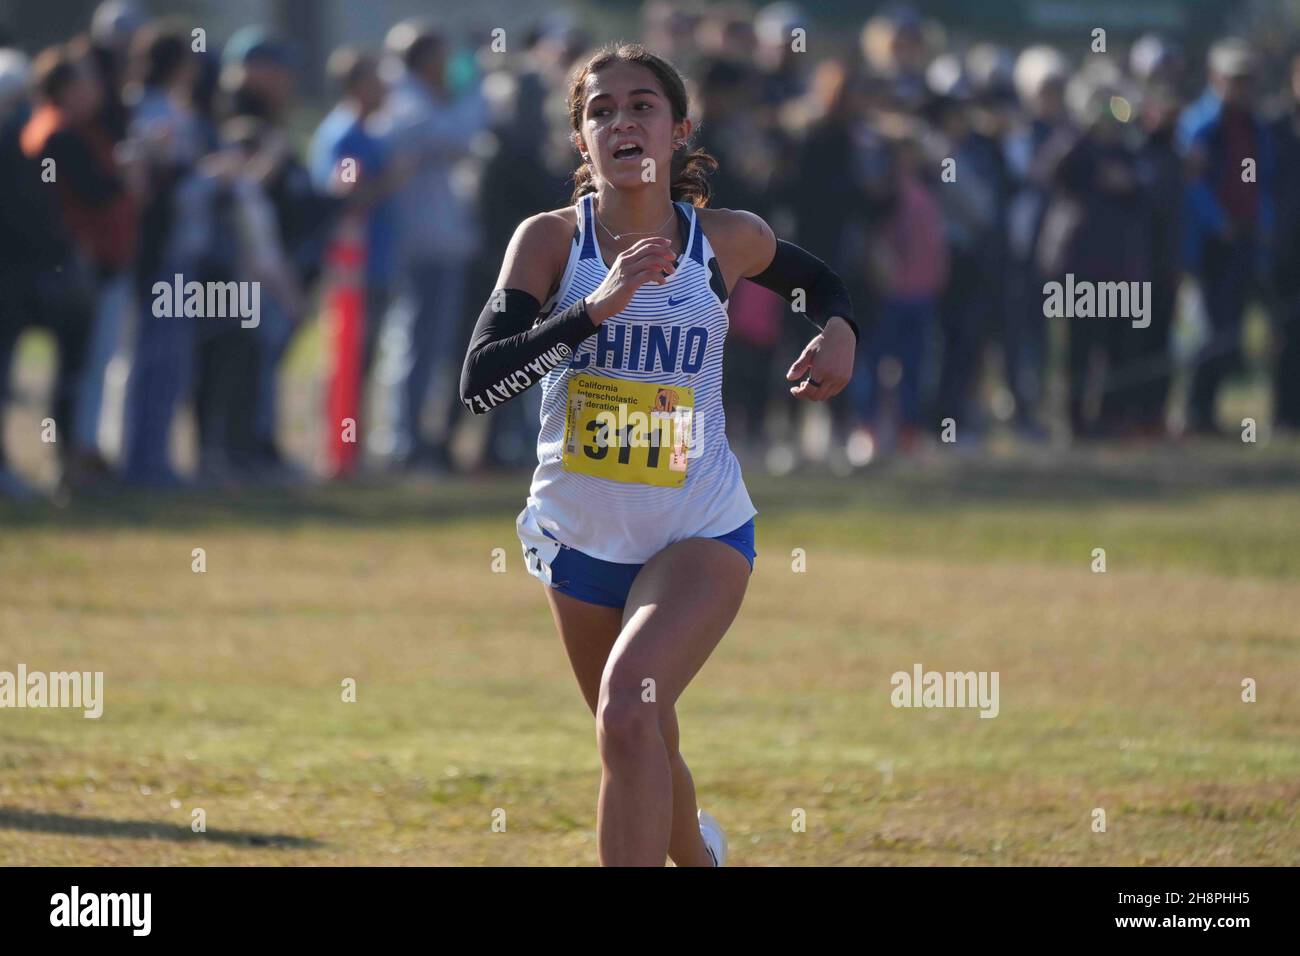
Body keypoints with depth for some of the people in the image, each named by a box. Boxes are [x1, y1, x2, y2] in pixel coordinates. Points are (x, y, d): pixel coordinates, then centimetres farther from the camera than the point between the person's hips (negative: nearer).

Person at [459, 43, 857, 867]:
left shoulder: (727, 240, -6)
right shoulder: (552, 238, -9)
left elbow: (819, 279, 17)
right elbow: (478, 381, -21)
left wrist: (840, 331, -6)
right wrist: (596, 307, -30)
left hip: (702, 533, -2)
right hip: (581, 535, 2)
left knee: (628, 708, -29)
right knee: (642, 755, 20)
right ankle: (697, 852, 53)